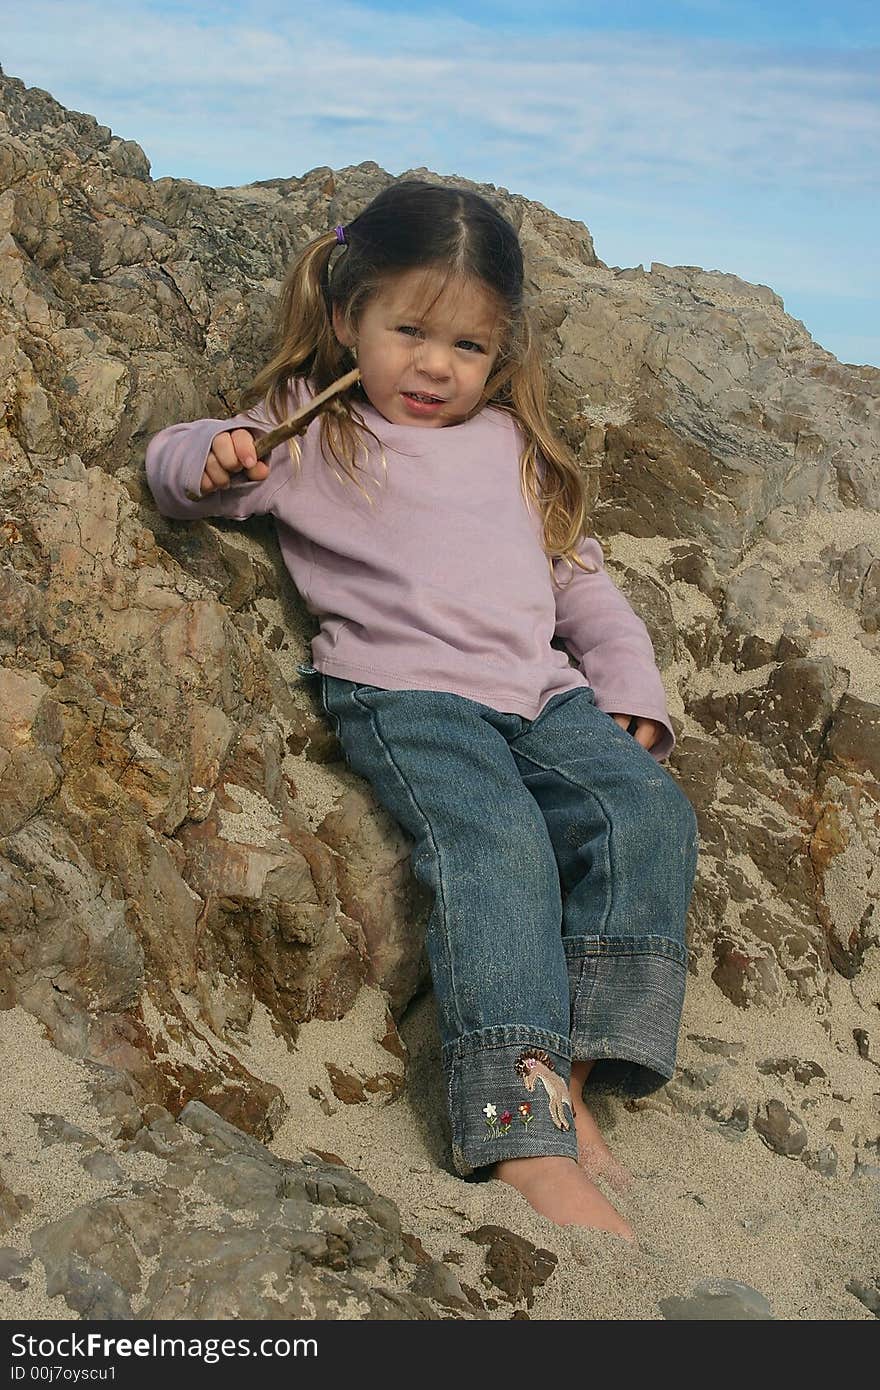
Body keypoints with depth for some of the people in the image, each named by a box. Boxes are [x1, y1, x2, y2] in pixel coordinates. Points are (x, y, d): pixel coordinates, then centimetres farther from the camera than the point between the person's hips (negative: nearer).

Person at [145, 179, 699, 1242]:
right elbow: (178, 462, 11)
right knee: (492, 842, -32)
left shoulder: (511, 442, 26)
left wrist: (629, 686, 14)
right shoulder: (312, 430, 14)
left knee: (648, 814, -21)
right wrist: (214, 460, -14)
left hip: (541, 690, 5)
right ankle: (524, 1139, -41)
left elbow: (577, 571, 28)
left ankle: (568, 1078, -25)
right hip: (403, 693, -5)